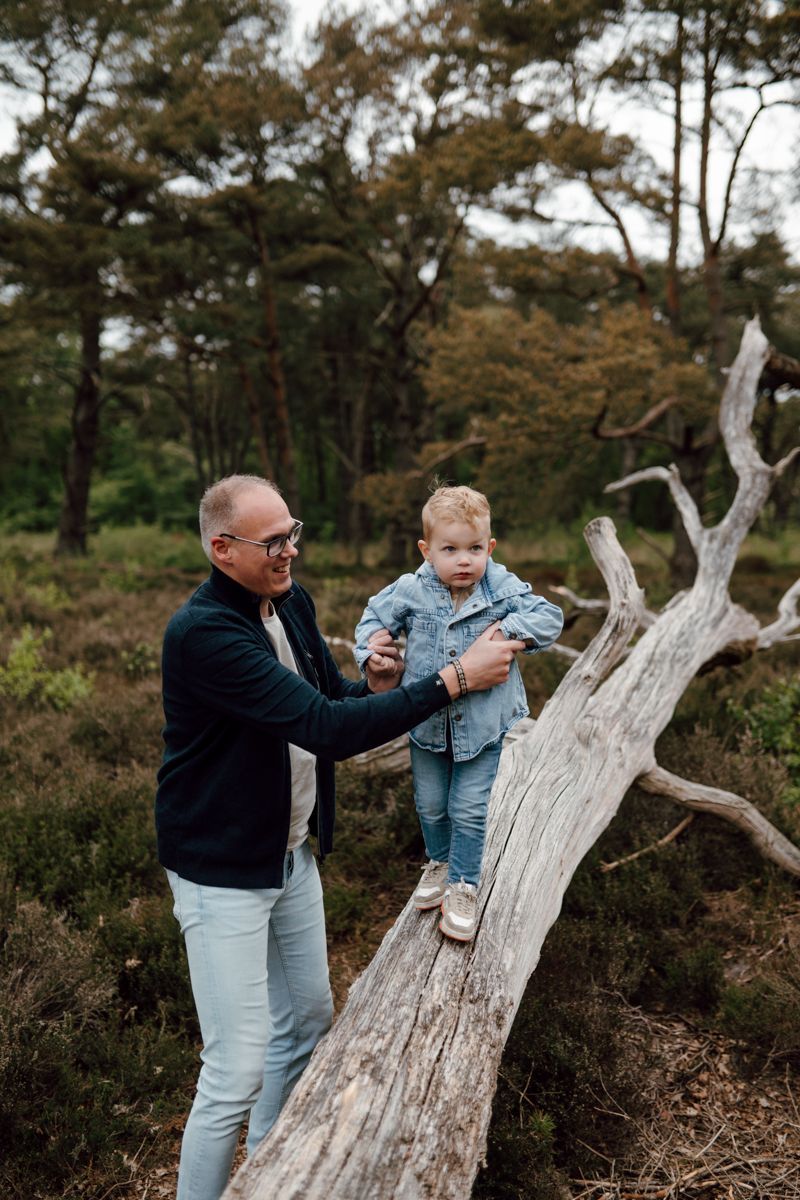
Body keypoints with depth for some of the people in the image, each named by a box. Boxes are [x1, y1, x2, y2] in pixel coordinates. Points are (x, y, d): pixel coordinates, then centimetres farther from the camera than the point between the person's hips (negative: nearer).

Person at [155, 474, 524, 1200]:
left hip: (291, 852, 9)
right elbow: (327, 728, -33)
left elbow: (333, 698, 11)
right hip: (223, 871, -9)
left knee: (307, 1019, 22)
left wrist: (378, 685, -12)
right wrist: (455, 678, -30)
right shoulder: (203, 632, -28)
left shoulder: (291, 602, -1)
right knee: (238, 1071, -5)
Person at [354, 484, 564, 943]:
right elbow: (376, 616, 5)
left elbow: (550, 618, -12)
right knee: (431, 805, 20)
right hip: (427, 723, 3)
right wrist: (371, 650, -14)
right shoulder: (411, 591, -11)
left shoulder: (504, 588, -14)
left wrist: (507, 629, -26)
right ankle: (440, 862, 47)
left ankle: (463, 885, 24)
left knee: (469, 809, 3)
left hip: (484, 725, -2)